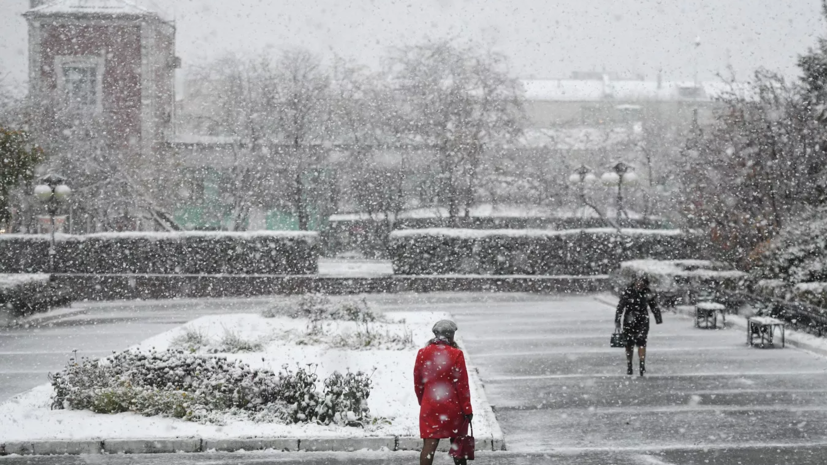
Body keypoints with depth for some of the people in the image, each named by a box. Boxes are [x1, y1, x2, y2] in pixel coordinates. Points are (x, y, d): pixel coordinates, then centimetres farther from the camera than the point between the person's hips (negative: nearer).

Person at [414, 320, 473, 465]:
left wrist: (422, 402, 22)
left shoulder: (422, 353, 0)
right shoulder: (456, 354, -11)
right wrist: (467, 409, -5)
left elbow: (418, 383, 7)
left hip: (430, 405, 2)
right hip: (453, 406, -2)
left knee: (430, 443, 0)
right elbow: (462, 385, -11)